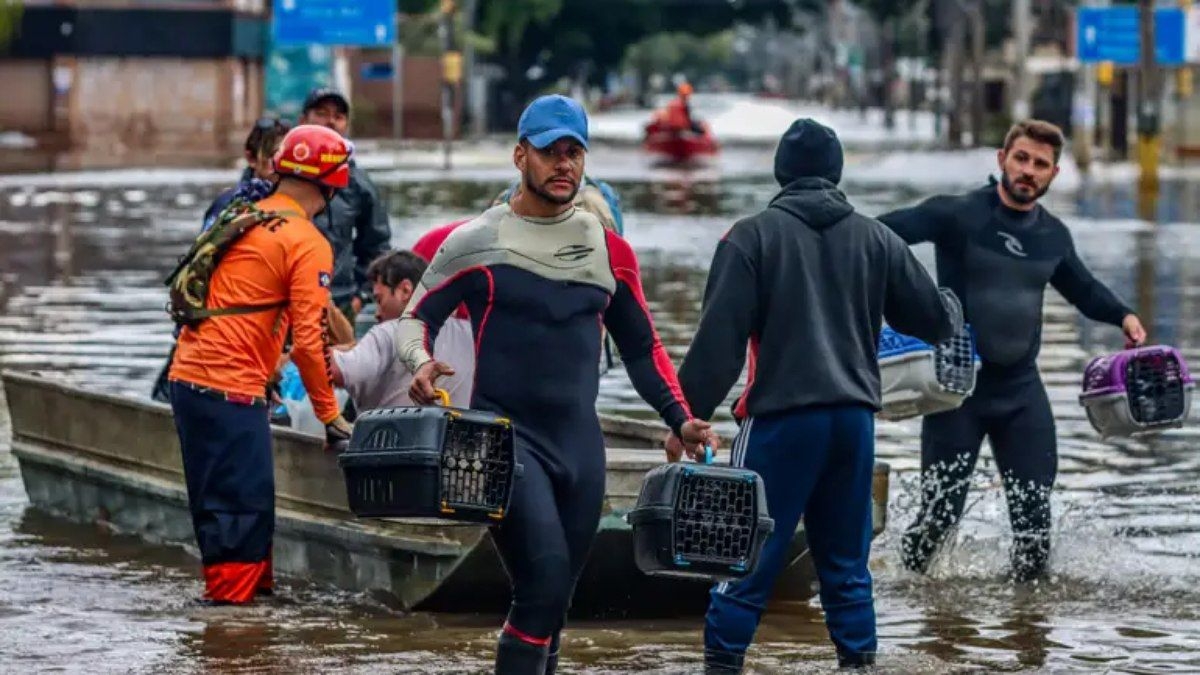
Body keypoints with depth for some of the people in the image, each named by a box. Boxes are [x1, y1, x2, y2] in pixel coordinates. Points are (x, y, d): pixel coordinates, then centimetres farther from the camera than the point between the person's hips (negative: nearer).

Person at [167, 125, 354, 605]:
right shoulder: (309, 244, -9)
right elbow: (308, 338, -13)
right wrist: (330, 415, -4)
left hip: (187, 375, 9)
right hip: (230, 386, -9)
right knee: (242, 499, -5)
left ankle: (253, 581, 26)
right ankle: (231, 594, -6)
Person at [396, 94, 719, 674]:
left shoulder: (609, 251, 11)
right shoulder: (478, 241, 0)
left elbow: (641, 347, 19)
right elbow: (416, 318, 4)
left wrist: (679, 419, 8)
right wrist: (420, 363, -18)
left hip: (580, 444, 5)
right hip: (506, 436, -5)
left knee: (554, 602, 7)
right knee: (544, 578, -23)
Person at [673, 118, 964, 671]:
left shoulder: (753, 236, -4)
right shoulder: (874, 238, 9)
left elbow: (718, 337, -10)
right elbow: (932, 318, 16)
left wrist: (688, 415, -6)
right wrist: (952, 311, 40)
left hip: (781, 418, -4)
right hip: (854, 418, 4)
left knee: (747, 560, -1)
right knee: (846, 564, 13)